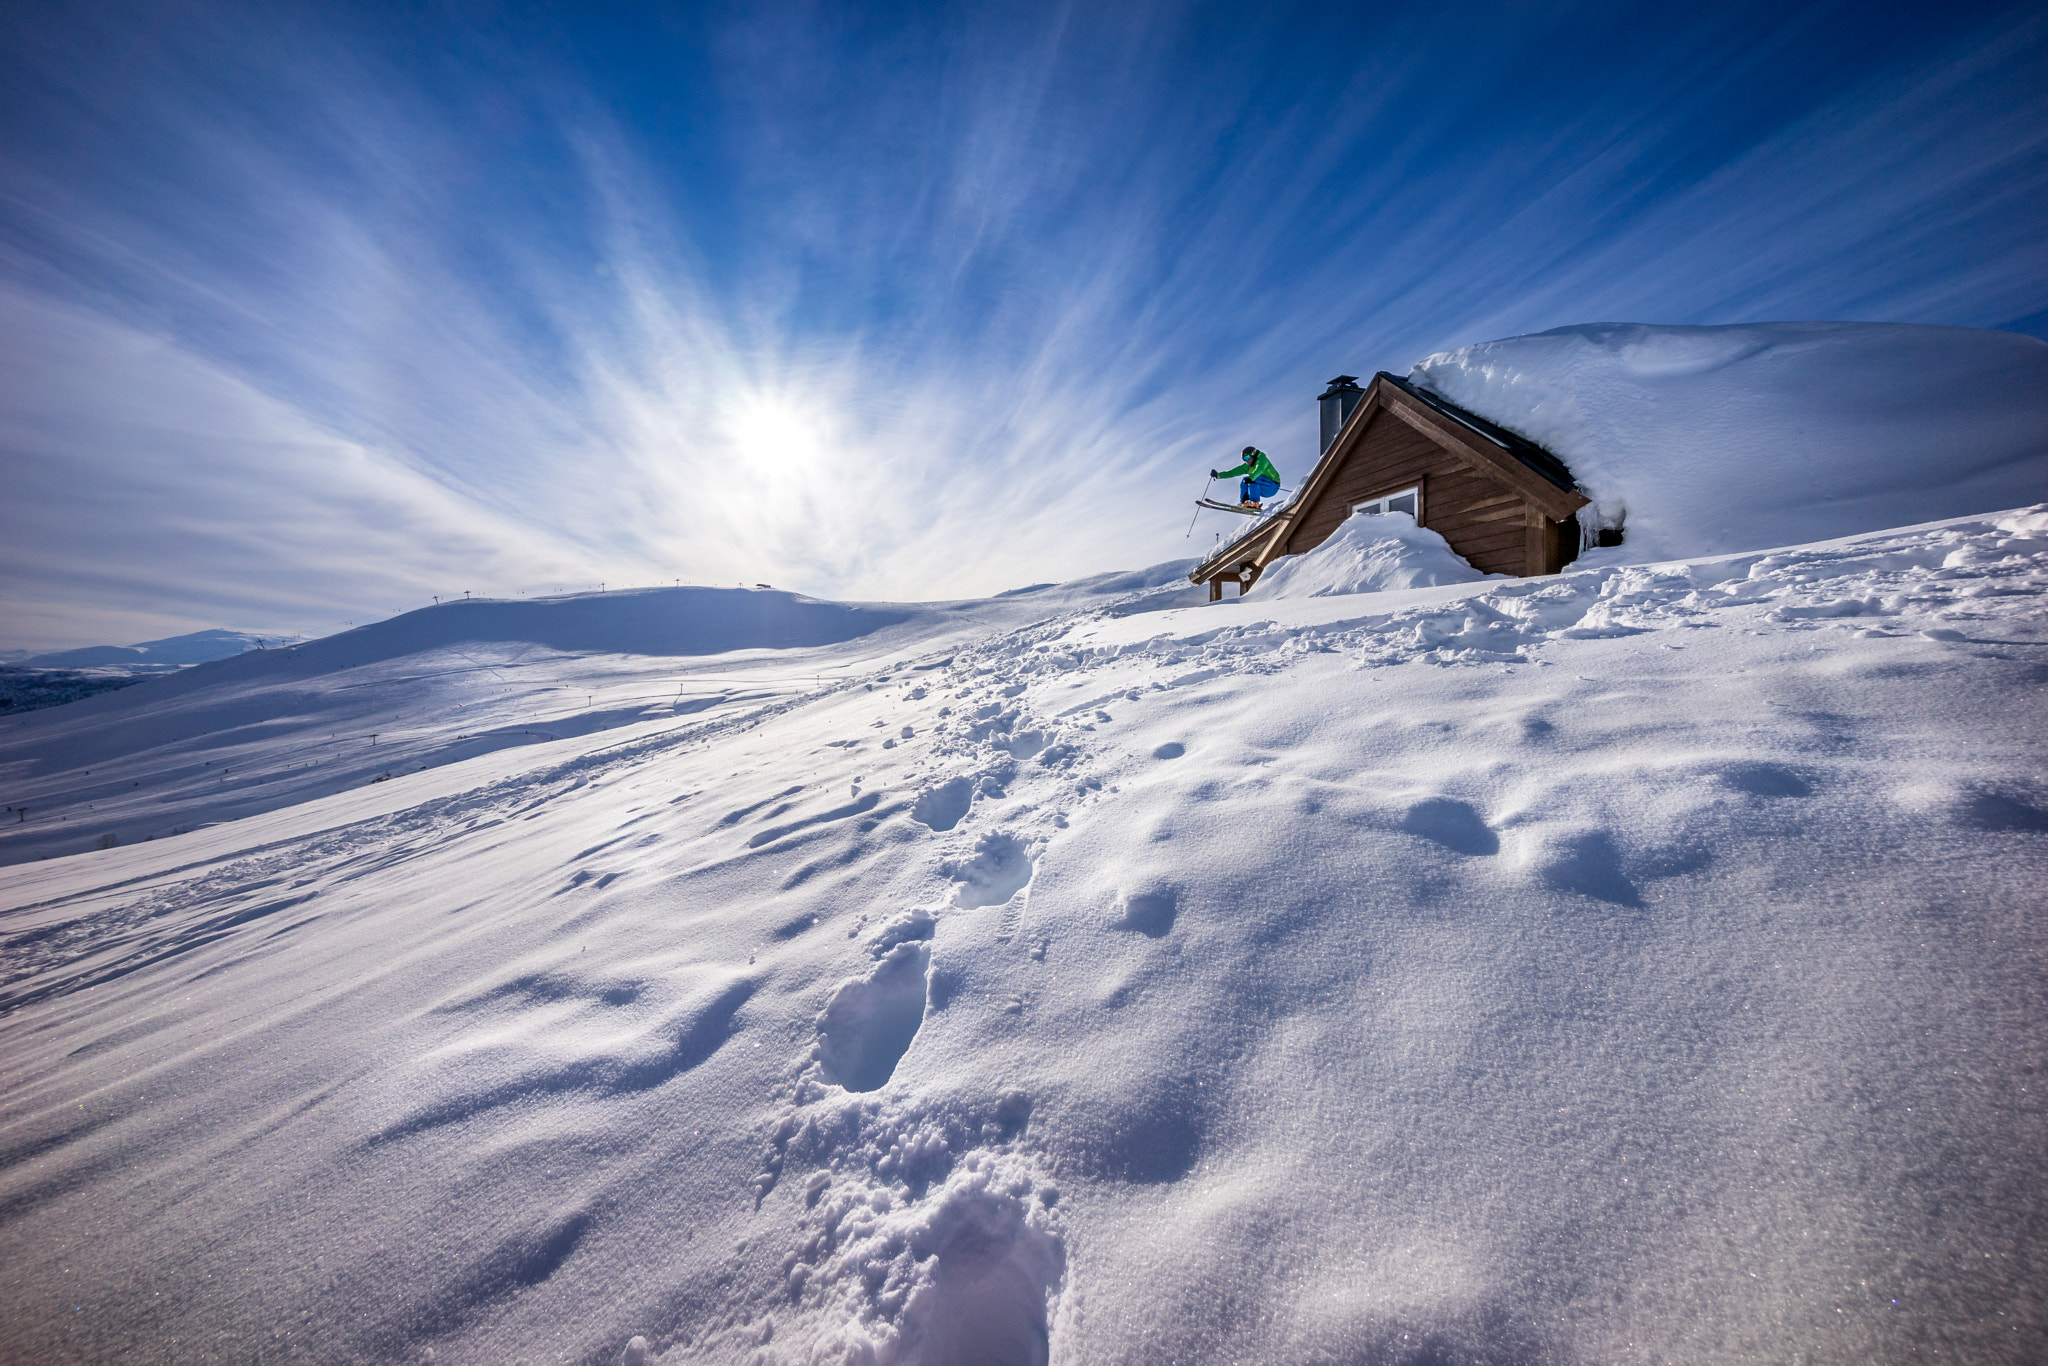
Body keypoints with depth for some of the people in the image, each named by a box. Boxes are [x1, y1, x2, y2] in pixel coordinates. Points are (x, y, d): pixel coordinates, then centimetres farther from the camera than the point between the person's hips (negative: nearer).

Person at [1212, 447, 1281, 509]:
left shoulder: (1262, 459, -14)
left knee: (1254, 479, -28)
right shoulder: (1248, 466, 8)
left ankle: (1254, 503, -35)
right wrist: (1219, 475, 1)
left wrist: (1251, 477, -55)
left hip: (1273, 487, -8)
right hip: (1264, 491, 8)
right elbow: (1234, 472, 7)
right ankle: (1244, 502, -8)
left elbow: (1259, 469, -36)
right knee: (1244, 481, 0)